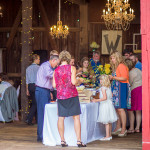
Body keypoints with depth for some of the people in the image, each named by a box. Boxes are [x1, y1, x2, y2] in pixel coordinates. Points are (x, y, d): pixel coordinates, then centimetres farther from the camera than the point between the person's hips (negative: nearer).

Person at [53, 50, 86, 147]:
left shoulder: (56, 70, 6)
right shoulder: (72, 68, -3)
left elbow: (54, 85, 5)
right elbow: (73, 82, -13)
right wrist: (79, 80, 7)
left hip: (60, 96, 3)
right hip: (72, 95, -3)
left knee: (61, 118, 6)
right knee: (76, 117, 1)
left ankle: (62, 140, 7)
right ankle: (79, 141, -3)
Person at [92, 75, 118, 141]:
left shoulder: (103, 88, -15)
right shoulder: (109, 87, 10)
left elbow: (104, 98, -22)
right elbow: (111, 95, 20)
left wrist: (96, 100, -18)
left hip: (105, 105, -9)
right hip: (109, 104, 9)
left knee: (106, 122, -7)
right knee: (109, 122, 13)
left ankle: (107, 136, -6)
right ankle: (110, 135, 19)